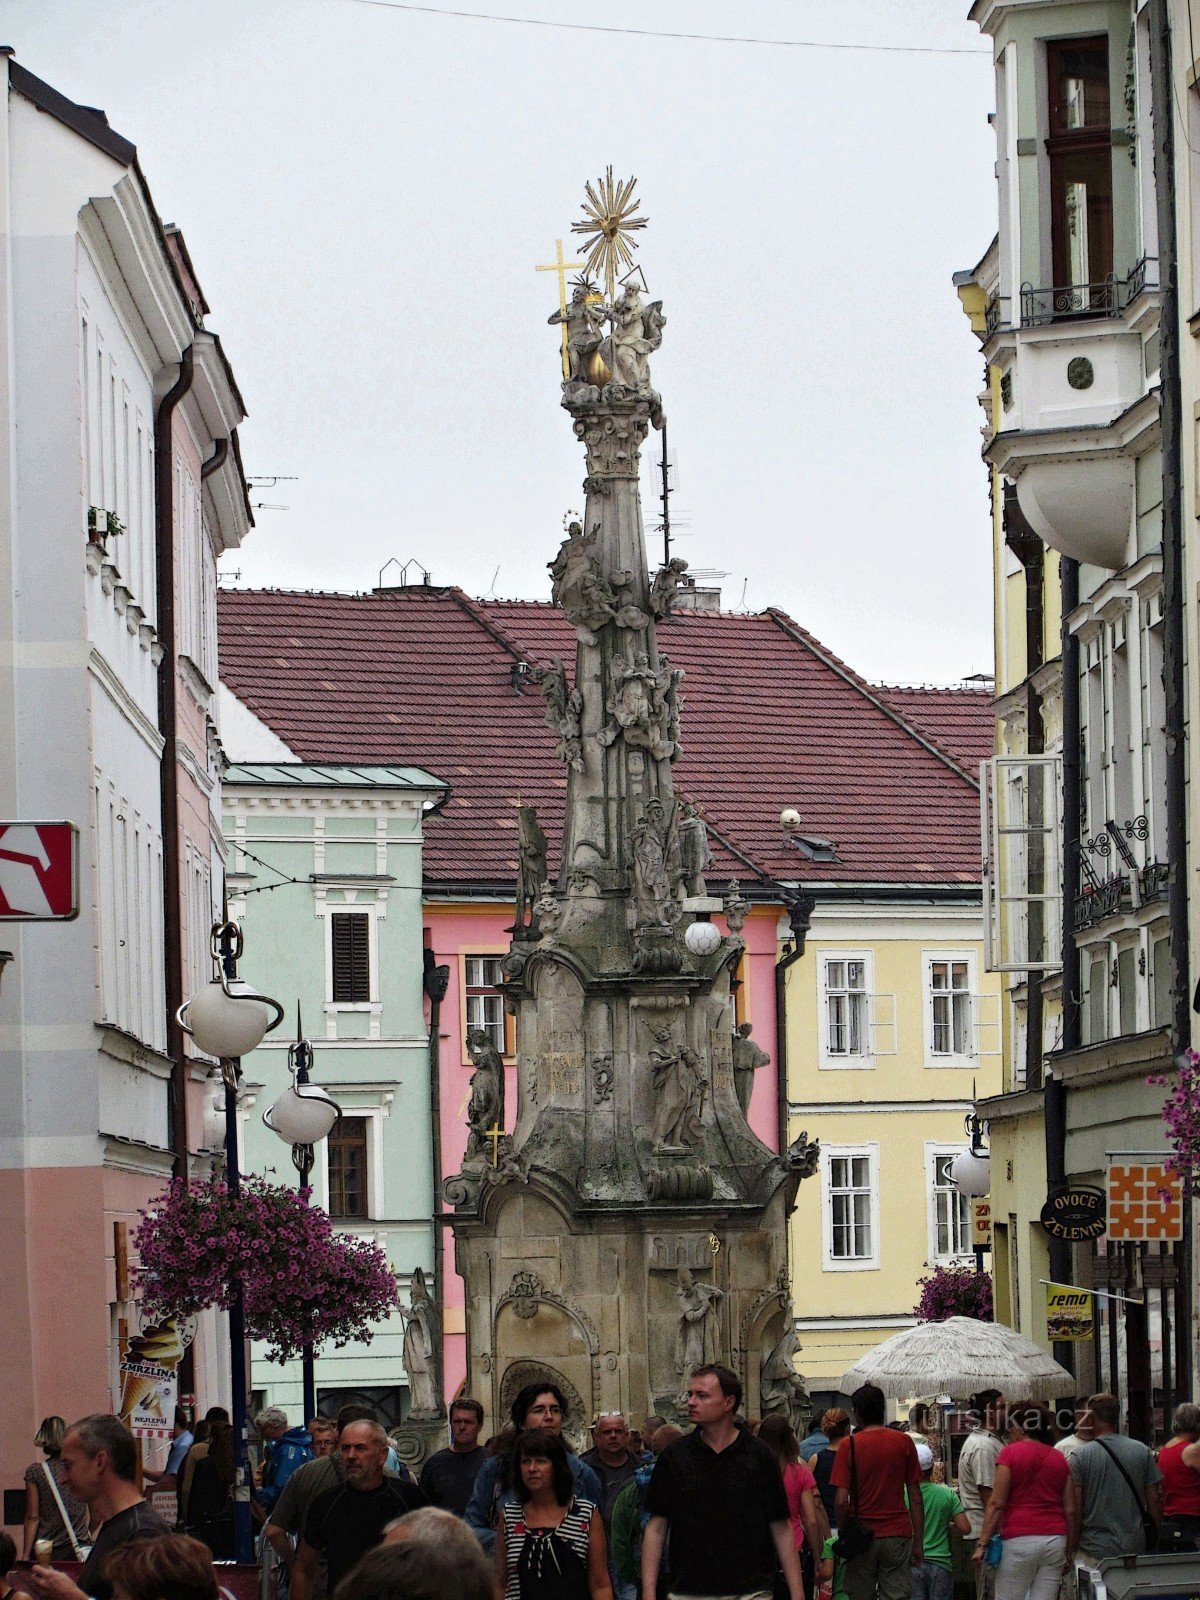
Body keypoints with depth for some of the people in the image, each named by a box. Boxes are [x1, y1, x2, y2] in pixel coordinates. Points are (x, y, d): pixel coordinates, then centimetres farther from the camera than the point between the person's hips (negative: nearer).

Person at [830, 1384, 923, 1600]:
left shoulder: (848, 1445, -5)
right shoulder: (904, 1442, 1)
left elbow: (841, 1501, -10)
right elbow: (915, 1498, 3)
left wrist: (844, 1534, 6)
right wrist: (918, 1542, 9)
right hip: (898, 1534, 1)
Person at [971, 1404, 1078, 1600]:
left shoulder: (1010, 1453, -2)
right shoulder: (1059, 1459, 11)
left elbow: (996, 1504, -7)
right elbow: (1071, 1510, 9)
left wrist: (982, 1543, -6)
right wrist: (1070, 1551, 16)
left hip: (1019, 1539, -4)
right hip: (1056, 1539, 4)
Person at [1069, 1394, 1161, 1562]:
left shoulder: (1080, 1456, -6)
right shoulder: (1142, 1452, 4)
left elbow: (1074, 1507, -7)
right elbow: (1154, 1501, 6)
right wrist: (1154, 1539, 17)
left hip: (1095, 1550, -3)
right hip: (1135, 1548, 3)